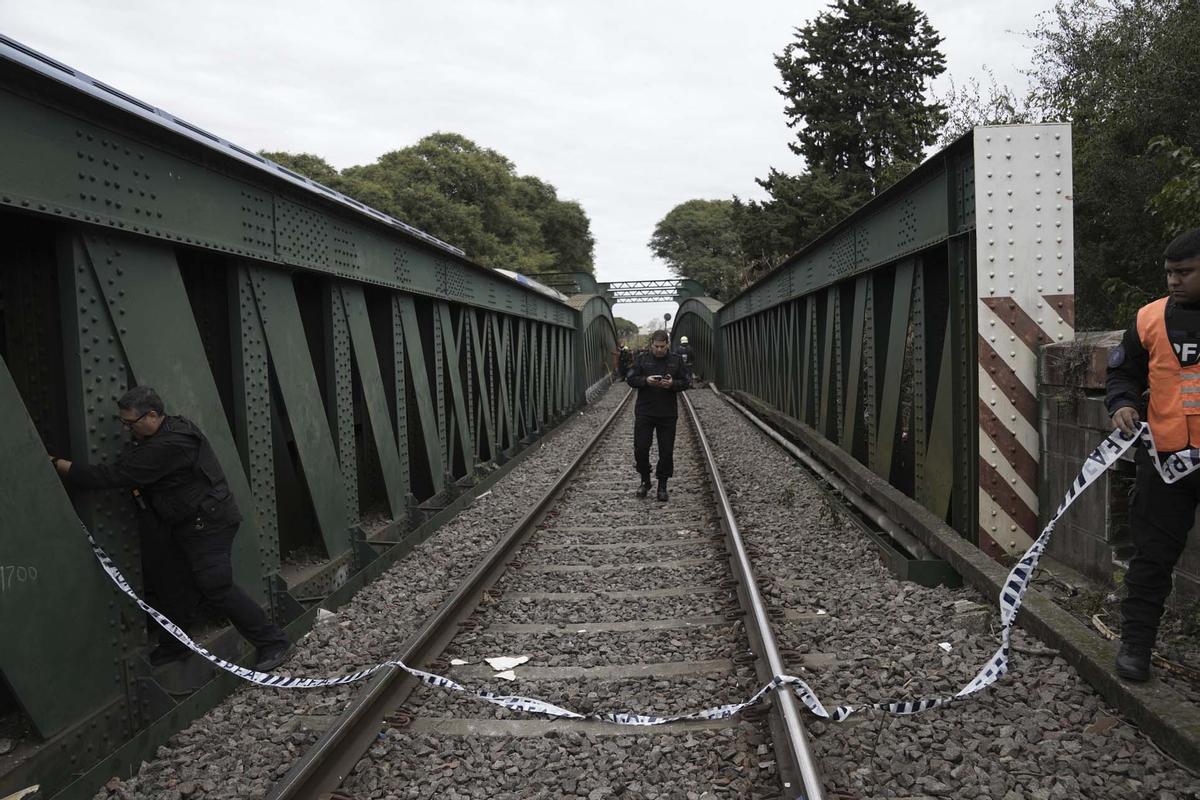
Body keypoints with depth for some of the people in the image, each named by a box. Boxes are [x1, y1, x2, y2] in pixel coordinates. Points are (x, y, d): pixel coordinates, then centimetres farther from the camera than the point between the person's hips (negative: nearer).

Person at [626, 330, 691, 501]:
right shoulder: (641, 360, 5)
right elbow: (631, 379, 1)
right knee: (640, 448, -1)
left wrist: (672, 384, -17)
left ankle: (662, 486, 15)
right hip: (644, 413, 0)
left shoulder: (677, 361, 5)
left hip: (668, 414, 0)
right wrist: (646, 380, -18)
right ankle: (645, 481, 20)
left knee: (666, 452, 2)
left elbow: (686, 382, 3)